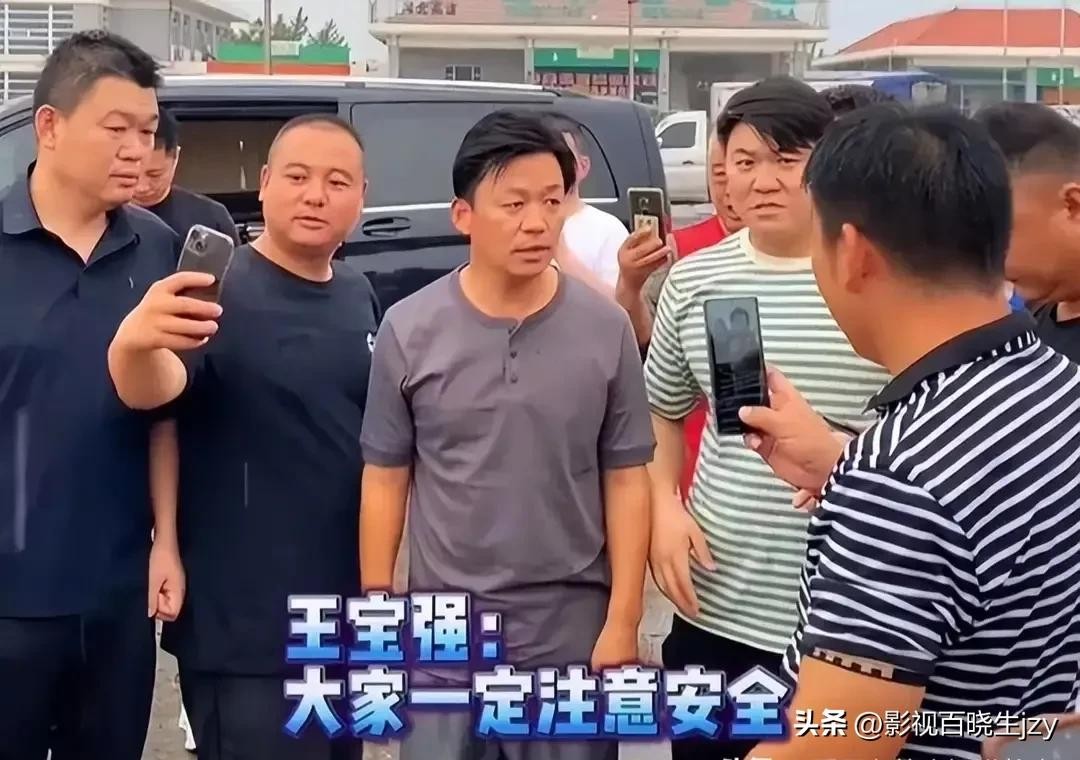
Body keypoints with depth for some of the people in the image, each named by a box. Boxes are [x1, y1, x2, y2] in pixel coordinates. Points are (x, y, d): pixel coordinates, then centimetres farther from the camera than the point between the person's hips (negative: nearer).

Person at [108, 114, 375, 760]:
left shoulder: (360, 297, 6)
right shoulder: (221, 291, -14)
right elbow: (151, 392, -31)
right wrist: (134, 343, -54)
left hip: (349, 616, 7)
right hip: (248, 631, -7)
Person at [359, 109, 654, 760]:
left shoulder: (607, 328, -6)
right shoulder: (409, 330, -5)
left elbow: (626, 479, -1)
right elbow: (385, 480, 2)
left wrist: (623, 622, -3)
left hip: (572, 632, 0)